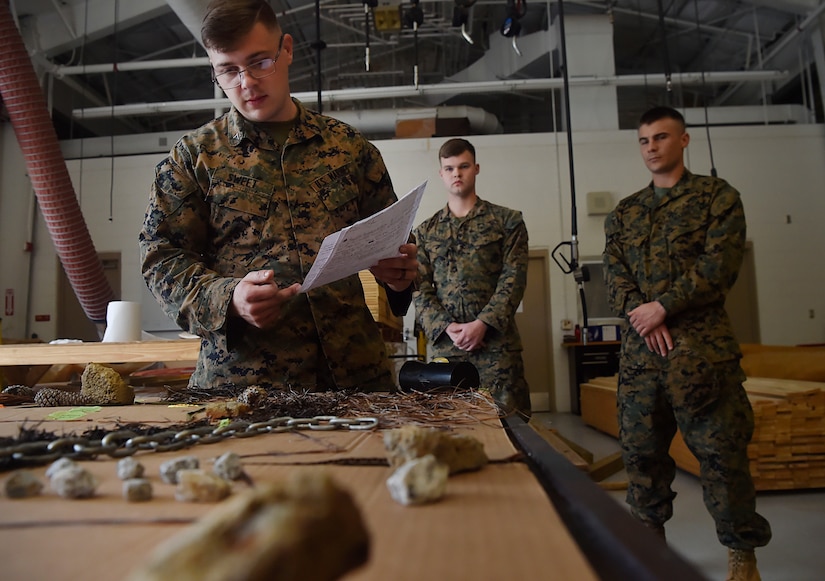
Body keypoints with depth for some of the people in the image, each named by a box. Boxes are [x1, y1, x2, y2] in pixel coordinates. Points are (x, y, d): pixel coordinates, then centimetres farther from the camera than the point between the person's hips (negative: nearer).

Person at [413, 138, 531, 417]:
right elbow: (420, 289, 7)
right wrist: (447, 327, -9)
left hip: (497, 343, -2)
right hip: (445, 344, 2)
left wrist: (482, 324, -13)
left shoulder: (507, 220, 7)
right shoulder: (425, 231, 13)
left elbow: (513, 279, -2)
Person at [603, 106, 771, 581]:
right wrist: (643, 317, -10)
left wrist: (662, 306, -12)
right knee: (641, 451, 9)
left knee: (721, 451, 0)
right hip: (639, 348, 4)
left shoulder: (717, 196, 5)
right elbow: (615, 276, 6)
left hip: (701, 345, -4)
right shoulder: (623, 214, 16)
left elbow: (719, 265, -8)